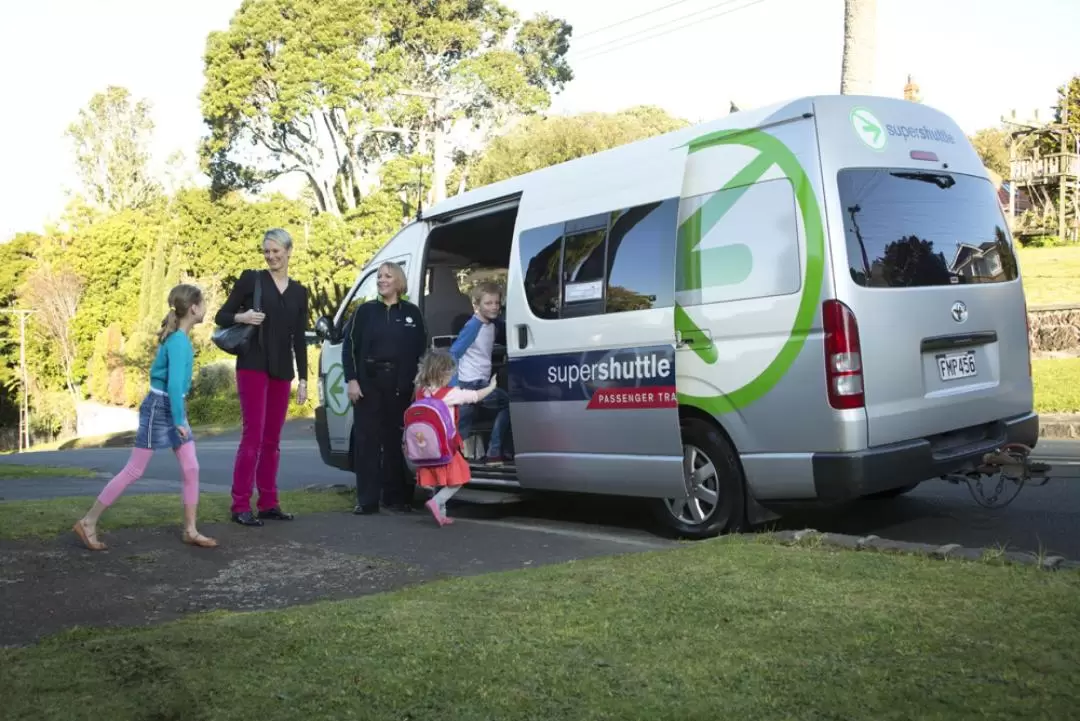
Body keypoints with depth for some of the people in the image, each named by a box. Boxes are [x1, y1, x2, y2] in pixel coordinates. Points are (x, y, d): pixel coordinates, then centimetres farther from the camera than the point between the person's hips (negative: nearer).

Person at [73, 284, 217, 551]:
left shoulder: (178, 338, 7)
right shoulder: (178, 341, -21)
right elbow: (174, 383, -28)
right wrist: (179, 421, -25)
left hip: (172, 408, 9)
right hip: (159, 408, -9)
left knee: (191, 469, 5)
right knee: (133, 471, -3)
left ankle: (190, 531, 11)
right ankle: (88, 522, 8)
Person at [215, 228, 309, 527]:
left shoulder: (299, 291, 12)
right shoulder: (251, 278, 1)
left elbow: (300, 339, 12)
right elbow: (222, 317, 2)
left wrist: (303, 379, 8)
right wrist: (242, 317, -19)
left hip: (281, 370, 4)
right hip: (253, 366, -4)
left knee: (272, 439, 8)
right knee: (253, 435, -9)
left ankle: (268, 503, 14)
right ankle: (240, 505, -5)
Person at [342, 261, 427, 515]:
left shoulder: (412, 313, 11)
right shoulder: (365, 311, 8)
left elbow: (422, 349, 9)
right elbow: (350, 347, 4)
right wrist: (352, 379, -6)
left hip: (400, 386, 1)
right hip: (369, 383, 0)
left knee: (395, 440, 4)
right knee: (367, 440, -2)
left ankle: (395, 497, 12)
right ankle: (366, 500, 1)